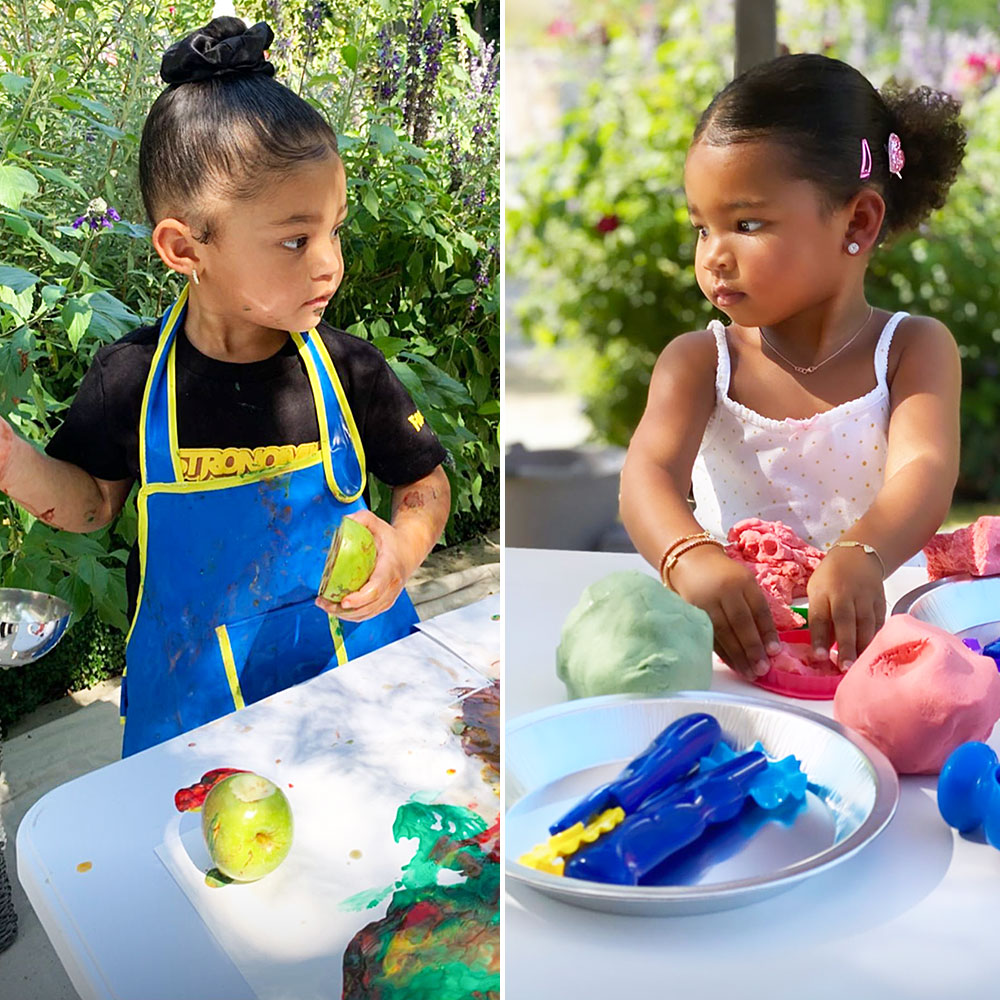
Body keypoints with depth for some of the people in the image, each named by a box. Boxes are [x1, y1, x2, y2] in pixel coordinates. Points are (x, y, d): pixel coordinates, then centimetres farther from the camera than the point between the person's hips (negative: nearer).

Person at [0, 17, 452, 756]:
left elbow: (426, 484, 0)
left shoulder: (349, 371, -14)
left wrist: (403, 550, -20)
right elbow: (93, 501, 2)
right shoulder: (133, 380, -13)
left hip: (352, 668, 0)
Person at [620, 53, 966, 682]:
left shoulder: (915, 349, 1)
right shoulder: (699, 361, 3)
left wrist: (860, 556, -42)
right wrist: (692, 559, -40)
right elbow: (650, 471, -15)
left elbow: (925, 472, -17)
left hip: (874, 625, -1)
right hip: (735, 638, 1)